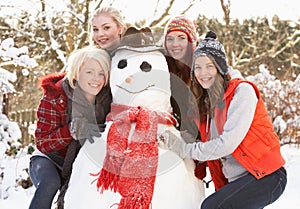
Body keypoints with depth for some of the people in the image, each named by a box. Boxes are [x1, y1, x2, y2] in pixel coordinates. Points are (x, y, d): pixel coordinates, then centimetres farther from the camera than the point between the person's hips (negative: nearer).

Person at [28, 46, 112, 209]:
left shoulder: (106, 99, -8)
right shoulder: (55, 98, -18)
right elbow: (42, 142, -20)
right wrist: (73, 130, -36)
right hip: (50, 160, -3)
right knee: (50, 183, -33)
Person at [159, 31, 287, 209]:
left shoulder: (242, 90, -10)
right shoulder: (206, 103, 12)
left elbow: (228, 143, -20)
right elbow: (208, 145, 10)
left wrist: (182, 148, -16)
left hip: (267, 176, -7)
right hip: (237, 180, 7)